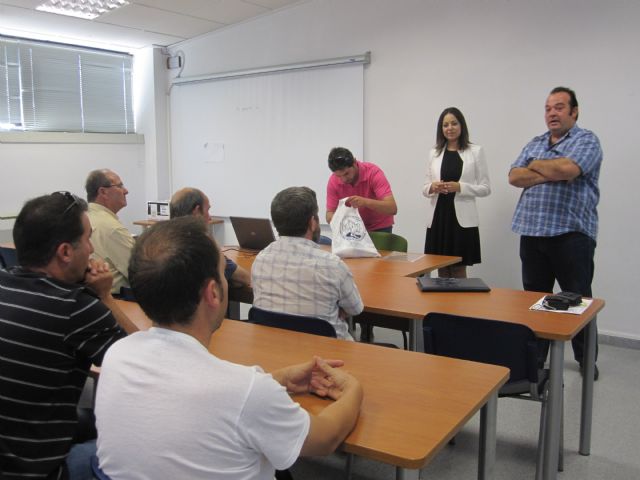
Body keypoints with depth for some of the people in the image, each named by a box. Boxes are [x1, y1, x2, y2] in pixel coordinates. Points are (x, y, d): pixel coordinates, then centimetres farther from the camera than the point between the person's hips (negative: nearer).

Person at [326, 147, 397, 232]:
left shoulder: (373, 172, -23)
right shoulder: (333, 181, -15)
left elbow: (392, 208, -31)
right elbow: (330, 213, -10)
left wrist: (365, 202, -45)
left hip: (379, 228, -3)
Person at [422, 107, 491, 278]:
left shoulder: (476, 151, 2)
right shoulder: (434, 153, 11)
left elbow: (486, 188, 0)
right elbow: (425, 188, 13)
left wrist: (460, 187, -15)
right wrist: (432, 187, -10)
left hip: (462, 218, -3)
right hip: (438, 216, 3)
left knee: (458, 270, 2)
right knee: (442, 270, 8)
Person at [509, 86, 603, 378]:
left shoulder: (586, 141, -1)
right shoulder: (534, 144, 16)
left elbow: (566, 169, -21)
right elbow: (515, 177, 2)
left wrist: (537, 165, -2)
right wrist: (552, 174, -9)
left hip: (571, 234, -5)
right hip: (532, 233, 5)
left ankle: (586, 359, 21)